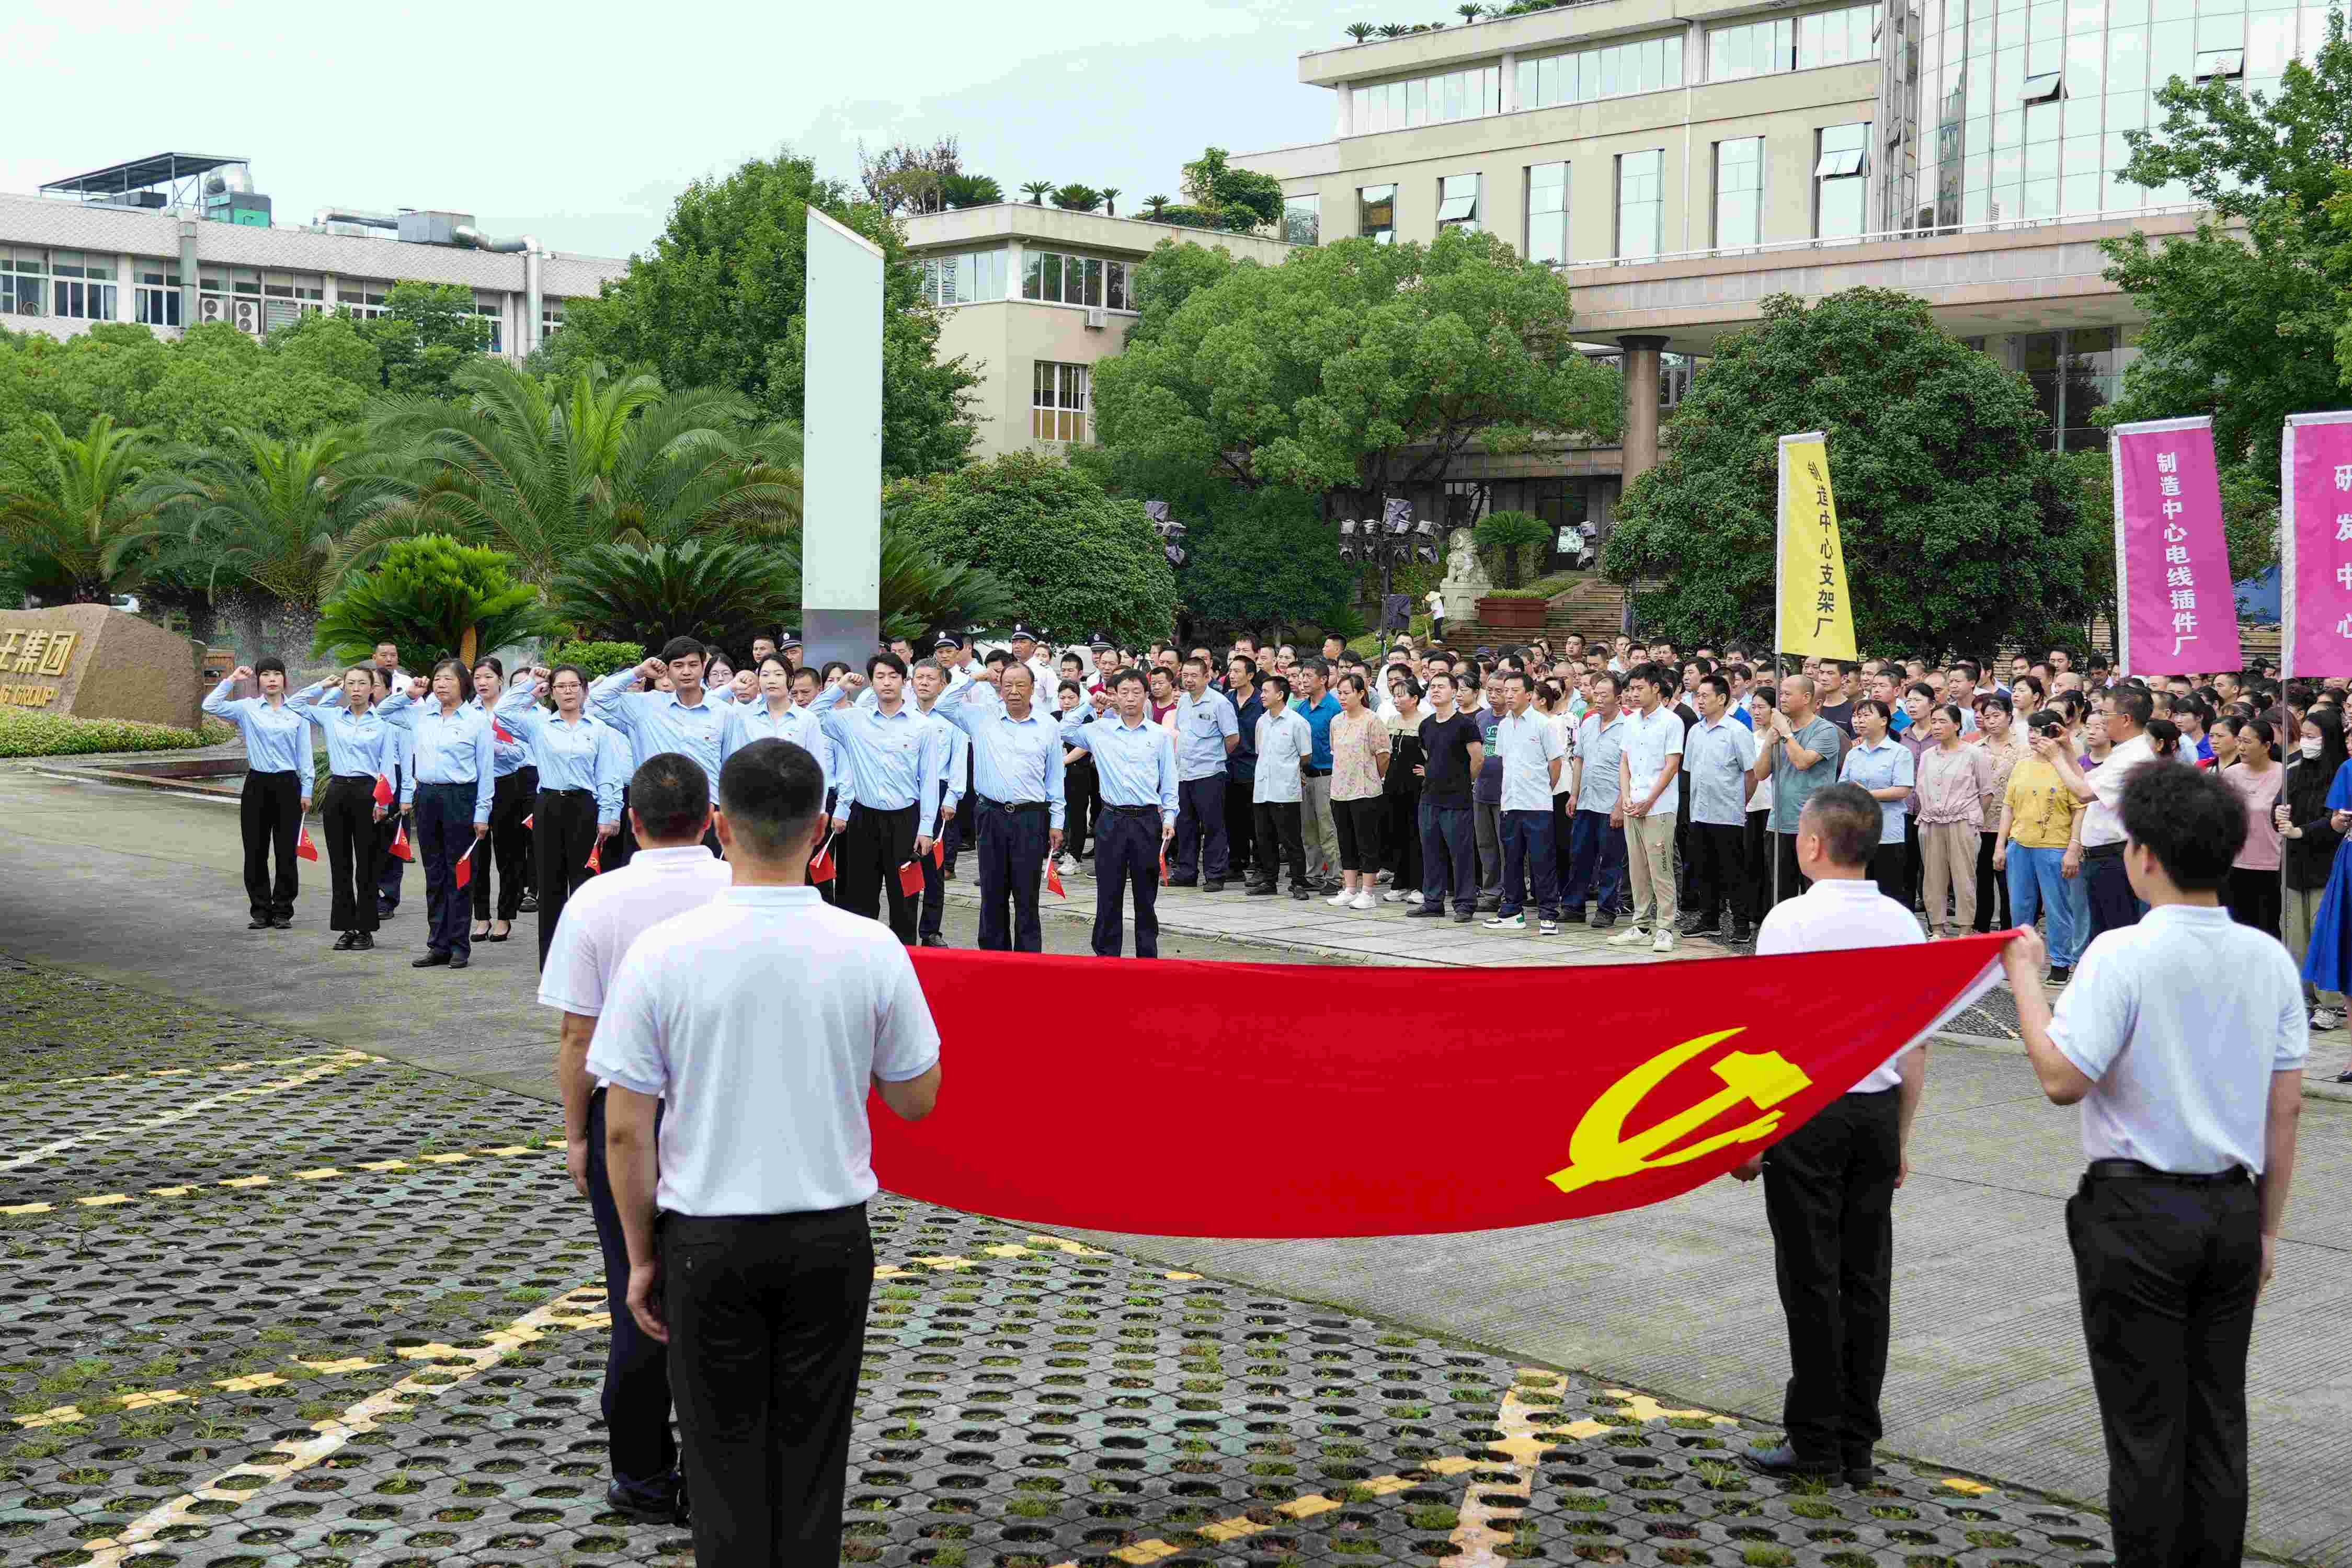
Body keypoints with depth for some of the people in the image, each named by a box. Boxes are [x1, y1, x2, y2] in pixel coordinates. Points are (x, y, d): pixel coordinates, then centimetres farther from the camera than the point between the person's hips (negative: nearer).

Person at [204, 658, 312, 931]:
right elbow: (211, 706, -8)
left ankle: (283, 912, 11)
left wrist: (306, 790, 3)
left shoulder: (297, 712, 5)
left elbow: (304, 754, 6)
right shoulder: (248, 708, 5)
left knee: (286, 852, 2)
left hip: (287, 784, -1)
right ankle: (261, 911, 12)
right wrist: (232, 680, -6)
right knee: (255, 852, 3)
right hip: (257, 784, 1)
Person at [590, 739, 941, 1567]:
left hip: (709, 1241, -1)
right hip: (831, 1239, 1)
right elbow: (917, 1099, 2)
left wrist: (642, 1255, 4)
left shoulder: (661, 953, -12)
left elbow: (626, 1131, -8)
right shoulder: (872, 950, -9)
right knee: (812, 1459, 12)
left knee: (726, 1463, 10)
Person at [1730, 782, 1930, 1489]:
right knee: (1866, 1277, 9)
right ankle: (1857, 1445, 16)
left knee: (1811, 1278, 2)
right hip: (1878, 1111, 5)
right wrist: (1901, 1134, 16)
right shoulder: (1902, 924, 4)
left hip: (1807, 1112, -5)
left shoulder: (1791, 921, -13)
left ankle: (1815, 1441, 8)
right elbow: (1916, 1042, 7)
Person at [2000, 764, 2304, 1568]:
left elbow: (2063, 1078, -20)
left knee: (2145, 1423, 4)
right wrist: (2266, 1228, 15)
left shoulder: (2123, 954, -16)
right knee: (2217, 1416, 14)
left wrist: (2025, 976, -8)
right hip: (2233, 1209, 5)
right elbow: (2286, 1108, 6)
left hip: (2139, 1211, -5)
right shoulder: (2269, 959, 2)